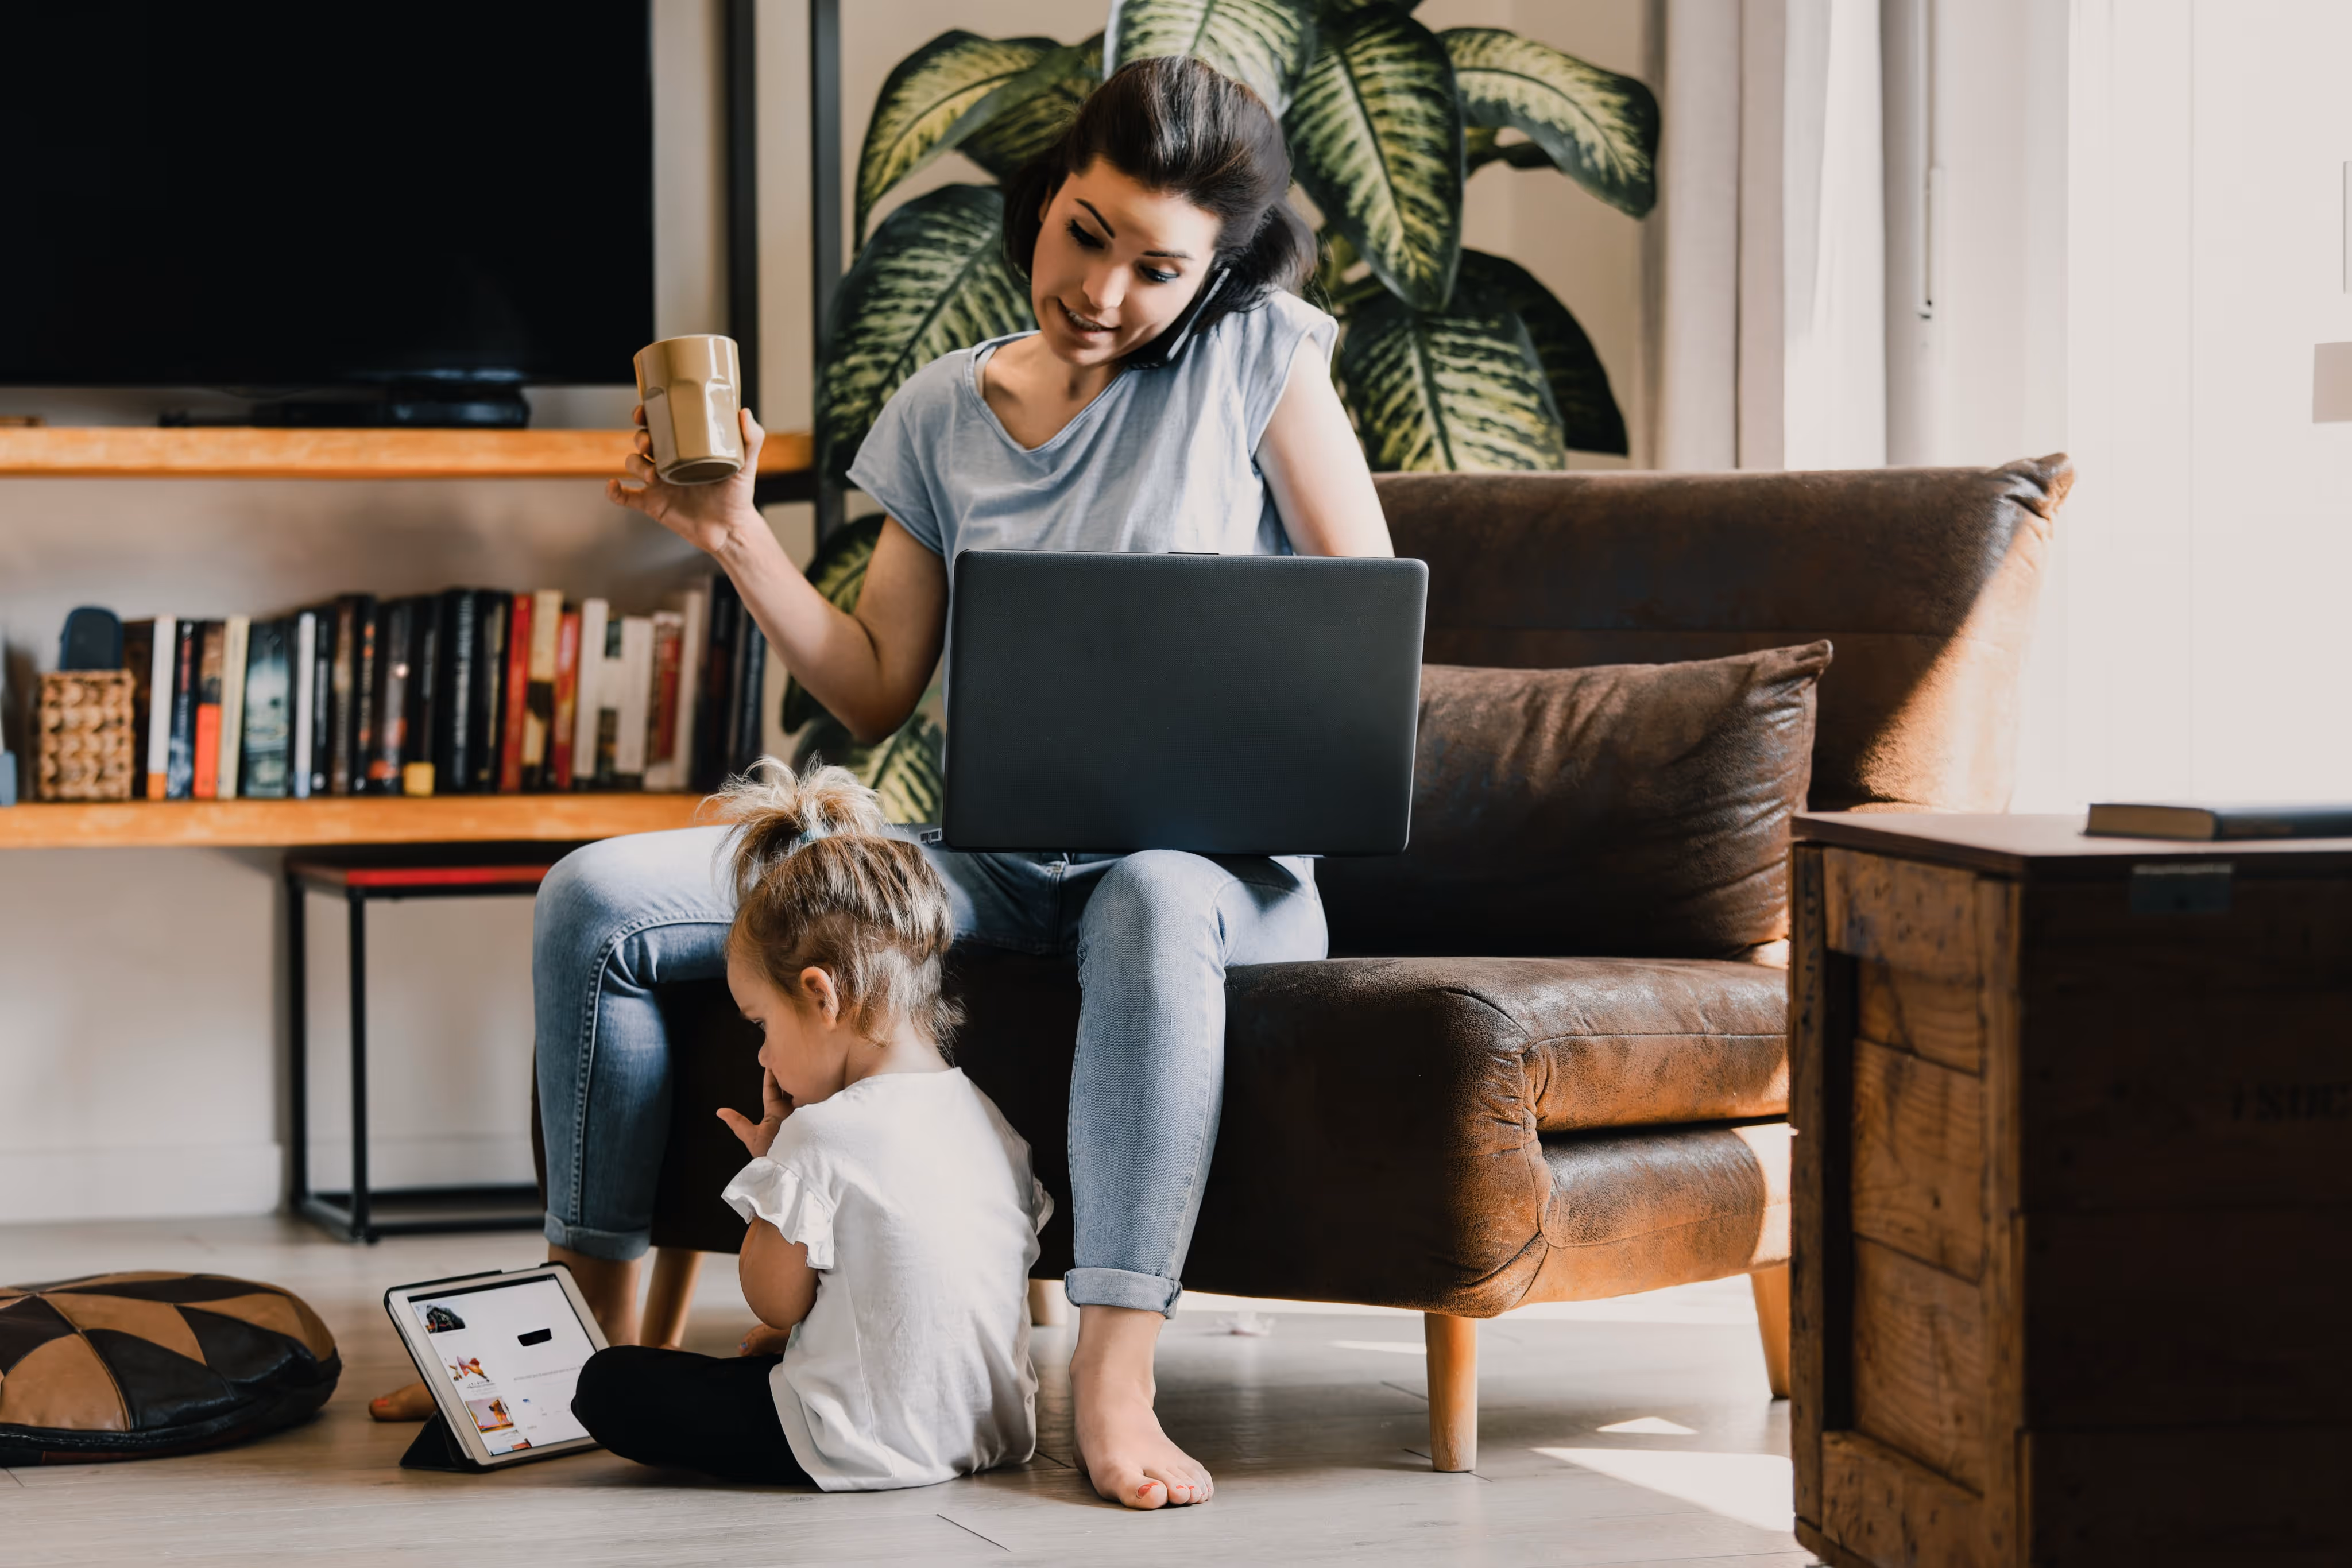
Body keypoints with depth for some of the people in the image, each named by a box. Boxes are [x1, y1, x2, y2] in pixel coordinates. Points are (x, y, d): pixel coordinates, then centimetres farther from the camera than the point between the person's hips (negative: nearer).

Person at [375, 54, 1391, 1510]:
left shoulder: (1256, 354, -1)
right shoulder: (942, 415, 10)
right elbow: (877, 693, 11)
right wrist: (737, 534, 1)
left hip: (1214, 858, -4)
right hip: (991, 863, 5)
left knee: (1154, 903, -45)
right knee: (596, 896, -11)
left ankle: (1116, 1385, -47)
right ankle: (601, 1326, -3)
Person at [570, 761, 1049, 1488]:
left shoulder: (821, 1138, -19)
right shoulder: (991, 1122, 3)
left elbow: (776, 1303, -8)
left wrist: (773, 1162, 2)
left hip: (873, 1448, -8)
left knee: (607, 1387, 0)